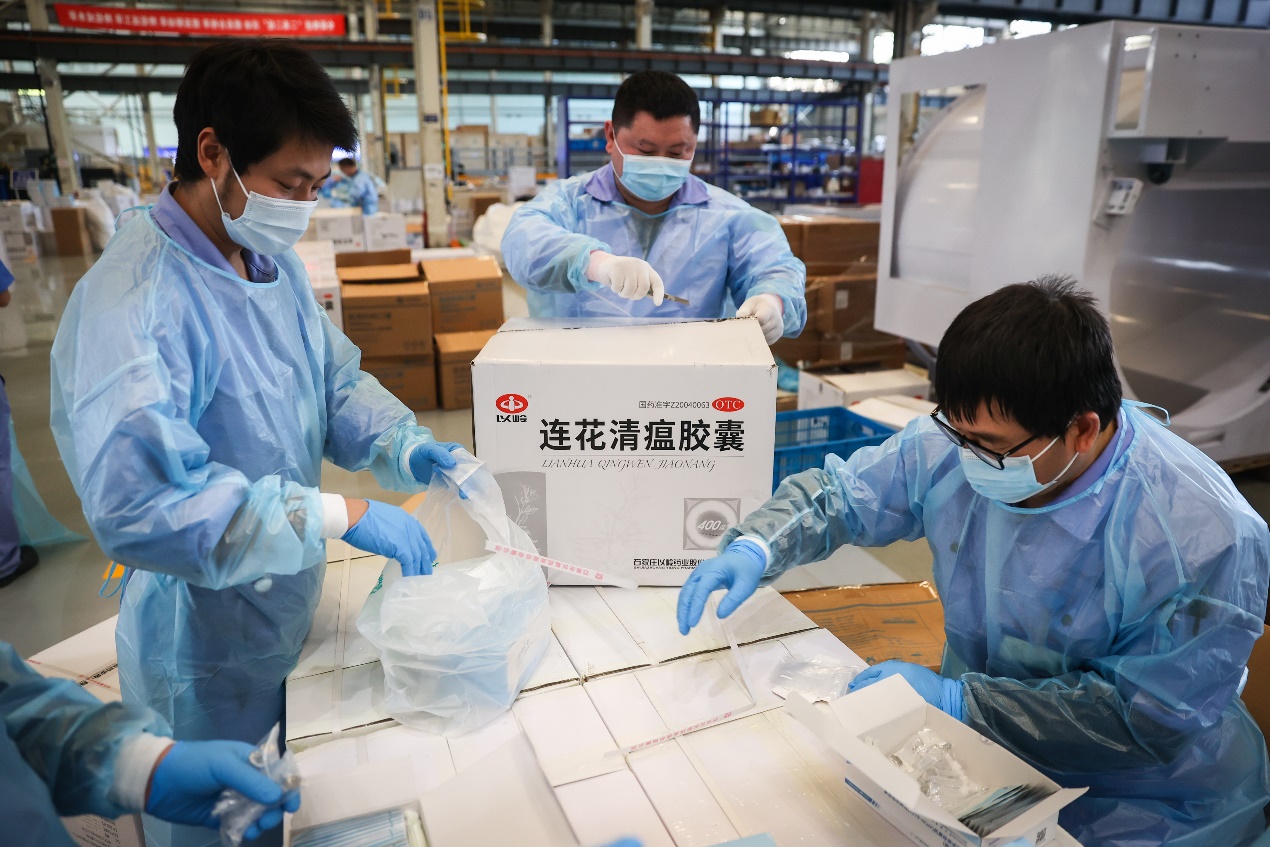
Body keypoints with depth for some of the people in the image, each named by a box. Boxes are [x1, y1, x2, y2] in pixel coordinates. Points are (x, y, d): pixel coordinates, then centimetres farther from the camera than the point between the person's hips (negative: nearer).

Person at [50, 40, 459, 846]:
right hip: (209, 654, -7)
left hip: (294, 611, 7)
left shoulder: (277, 264, -1)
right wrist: (343, 515, -35)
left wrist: (405, 447, -11)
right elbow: (139, 506, -35)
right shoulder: (132, 302, -28)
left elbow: (336, 380, 8)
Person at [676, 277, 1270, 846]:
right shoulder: (951, 442, -14)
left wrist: (956, 699, -26)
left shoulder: (1204, 538, -27)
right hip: (975, 742, 4)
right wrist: (755, 548, -20)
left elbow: (1153, 718, -23)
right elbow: (837, 496, -1)